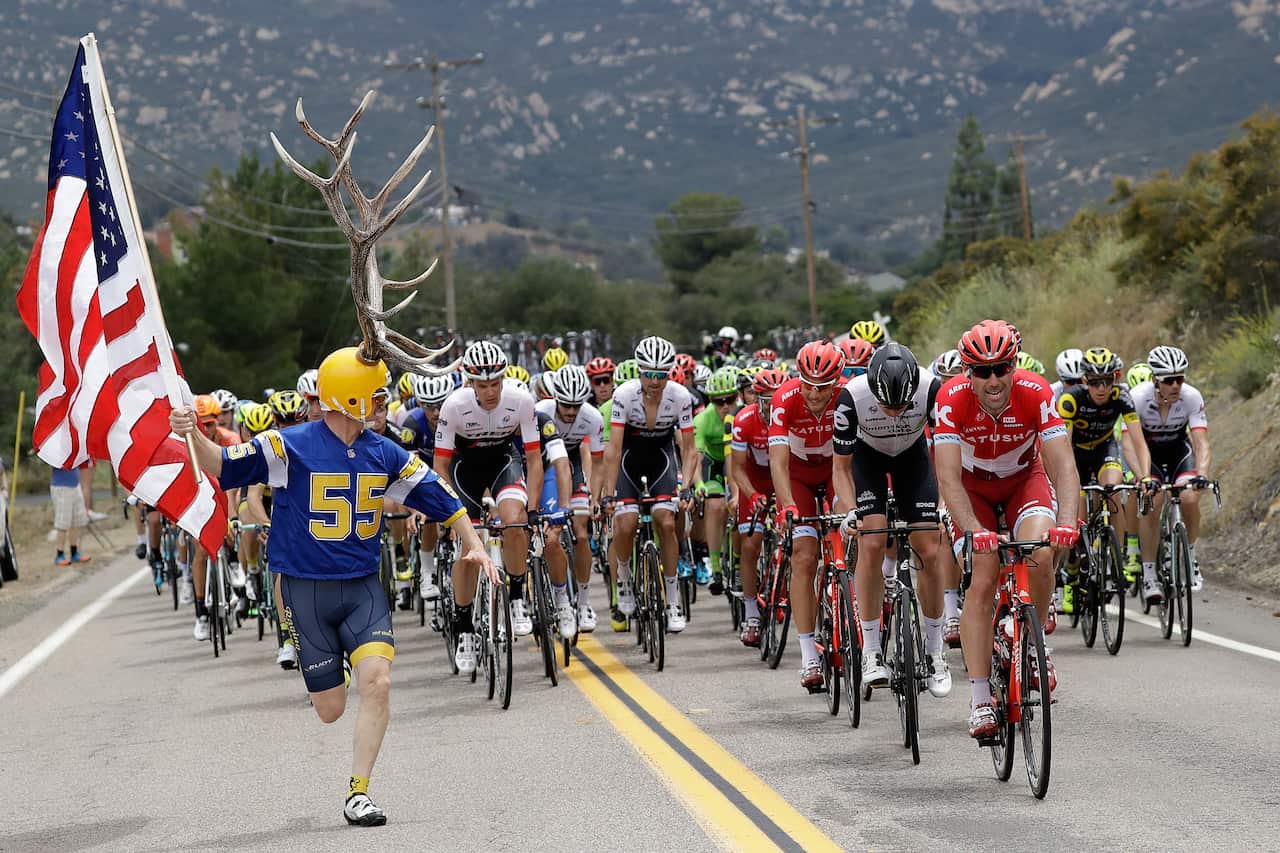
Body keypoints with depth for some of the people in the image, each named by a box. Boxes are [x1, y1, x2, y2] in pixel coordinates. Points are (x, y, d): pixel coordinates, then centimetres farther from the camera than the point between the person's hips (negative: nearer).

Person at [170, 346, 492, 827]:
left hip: (362, 588, 3)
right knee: (330, 709, 3)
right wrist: (193, 435, -30)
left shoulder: (385, 455, 3)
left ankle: (358, 793, -8)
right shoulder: (290, 447, -10)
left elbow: (438, 496, 9)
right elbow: (223, 466, -12)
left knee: (377, 682, -19)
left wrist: (473, 545, -1)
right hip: (305, 590, -3)